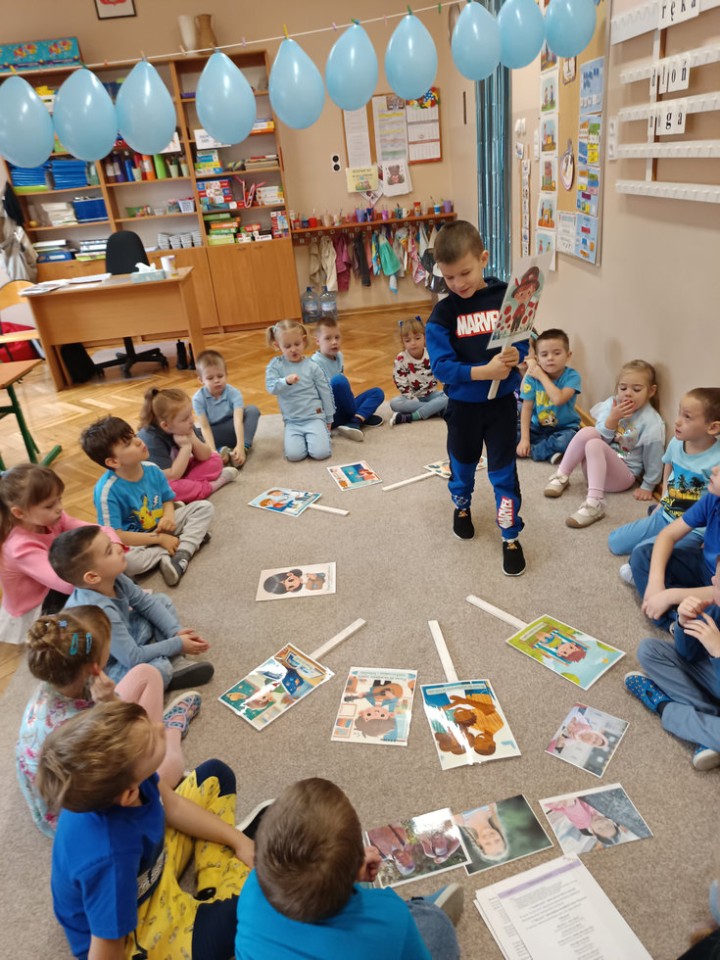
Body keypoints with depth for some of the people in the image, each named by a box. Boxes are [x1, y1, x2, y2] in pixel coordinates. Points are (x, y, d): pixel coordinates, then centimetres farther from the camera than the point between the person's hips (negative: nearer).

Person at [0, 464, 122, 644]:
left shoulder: (50, 519, -14)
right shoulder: (21, 547, -34)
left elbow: (102, 531, -19)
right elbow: (69, 584, -43)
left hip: (55, 587, 7)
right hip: (36, 613, -7)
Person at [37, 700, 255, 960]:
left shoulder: (115, 771, -25)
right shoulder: (110, 859, -44)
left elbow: (172, 806, -5)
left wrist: (237, 840, -4)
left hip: (149, 870, 7)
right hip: (138, 936, -6)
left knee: (215, 775, 12)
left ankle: (219, 886, 11)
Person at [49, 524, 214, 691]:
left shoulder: (112, 578, -16)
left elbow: (145, 601, 1)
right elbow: (132, 658, -29)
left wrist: (176, 632, -9)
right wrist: (177, 645, -18)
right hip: (107, 668, -9)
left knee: (163, 600, 8)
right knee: (158, 668, -35)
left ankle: (174, 662, -2)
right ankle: (169, 675, 2)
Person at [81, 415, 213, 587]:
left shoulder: (152, 470, -8)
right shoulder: (107, 490, -25)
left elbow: (167, 500, 9)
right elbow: (115, 536, -24)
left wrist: (169, 516, -16)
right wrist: (159, 538, -21)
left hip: (160, 527, 6)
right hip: (134, 541, -6)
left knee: (204, 507, -4)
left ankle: (182, 554, -25)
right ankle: (189, 539, -21)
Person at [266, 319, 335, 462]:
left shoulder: (313, 367, -3)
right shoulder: (275, 365, -1)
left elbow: (325, 393, 4)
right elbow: (271, 388, -14)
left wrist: (329, 420, 8)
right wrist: (286, 381, -35)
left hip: (314, 417, -1)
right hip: (292, 421, 1)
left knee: (321, 453, -20)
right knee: (294, 455, -21)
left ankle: (323, 432, 13)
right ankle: (302, 437, 11)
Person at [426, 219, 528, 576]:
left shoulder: (505, 297, -8)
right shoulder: (443, 313, -12)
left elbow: (523, 344, -2)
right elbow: (441, 366, -18)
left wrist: (515, 357, -26)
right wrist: (485, 372, -30)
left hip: (502, 402, 0)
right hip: (463, 405, 1)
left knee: (503, 470, 6)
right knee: (462, 462, 21)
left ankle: (510, 536, 22)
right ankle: (462, 507, 51)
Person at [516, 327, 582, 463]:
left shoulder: (572, 376, -16)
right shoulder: (532, 377, -9)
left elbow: (558, 399, -33)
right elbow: (526, 408, -10)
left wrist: (542, 376, -23)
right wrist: (524, 439, -17)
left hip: (564, 427, -3)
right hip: (538, 427, 4)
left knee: (564, 441, -38)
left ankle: (530, 450, -13)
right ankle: (550, 452, -16)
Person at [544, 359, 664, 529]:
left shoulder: (652, 422, -13)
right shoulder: (611, 404, -1)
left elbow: (653, 457, -7)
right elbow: (601, 437, -4)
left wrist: (647, 487, -2)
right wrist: (613, 418, -19)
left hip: (624, 475, -4)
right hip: (597, 465, 4)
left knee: (594, 444, -32)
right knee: (588, 432, -25)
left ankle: (595, 503, -42)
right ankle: (561, 477, -14)